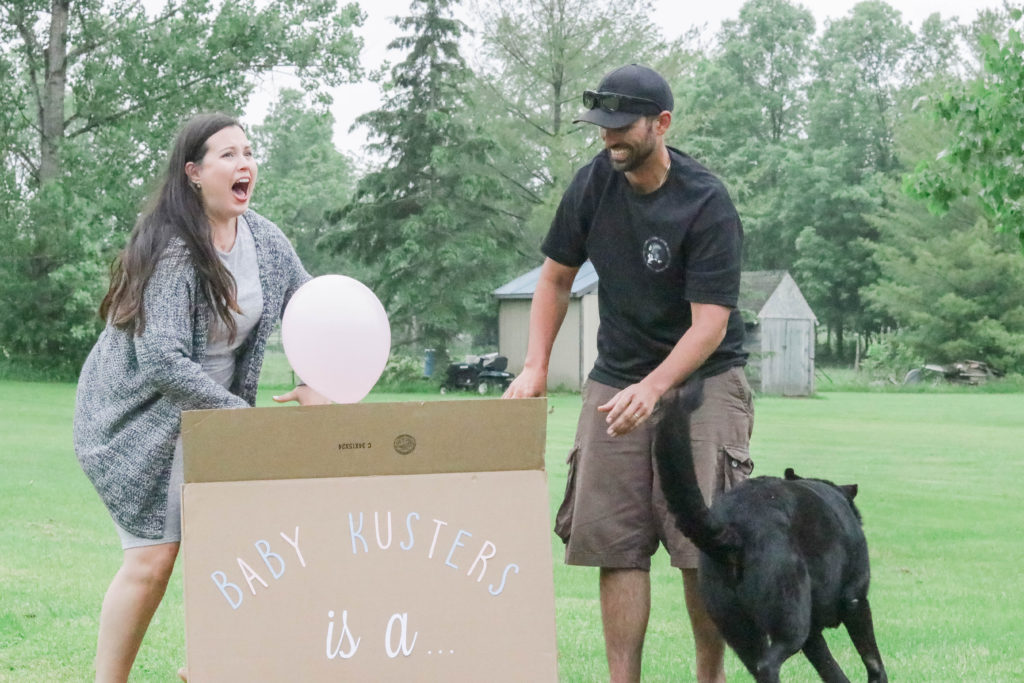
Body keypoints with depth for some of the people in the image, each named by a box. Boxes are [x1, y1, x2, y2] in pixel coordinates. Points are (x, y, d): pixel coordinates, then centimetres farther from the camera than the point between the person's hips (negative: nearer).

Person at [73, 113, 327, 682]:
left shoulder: (263, 239, -2)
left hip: (213, 412, 7)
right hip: (141, 416, -7)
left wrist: (316, 383, -7)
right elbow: (162, 361, -30)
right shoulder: (169, 250, -24)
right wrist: (241, 414, -26)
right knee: (153, 556, -12)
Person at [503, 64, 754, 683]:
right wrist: (535, 368, 1)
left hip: (699, 378, -4)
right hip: (616, 379, 5)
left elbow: (710, 323, -20)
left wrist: (652, 389, -34)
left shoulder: (707, 204, -16)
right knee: (613, 540, -3)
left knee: (702, 543, -11)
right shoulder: (595, 182, 0)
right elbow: (557, 276, 12)